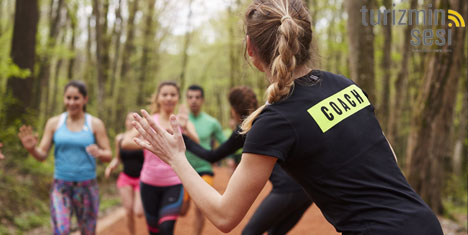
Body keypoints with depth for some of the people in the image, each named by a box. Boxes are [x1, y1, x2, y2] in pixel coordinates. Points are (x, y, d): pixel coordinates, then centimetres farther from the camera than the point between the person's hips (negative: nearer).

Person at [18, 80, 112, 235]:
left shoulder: (95, 124, -1)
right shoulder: (54, 123, 2)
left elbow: (108, 155, -1)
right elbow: (42, 155, 1)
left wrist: (99, 153, -24)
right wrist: (31, 148, -21)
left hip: (87, 187, 0)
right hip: (61, 187, 0)